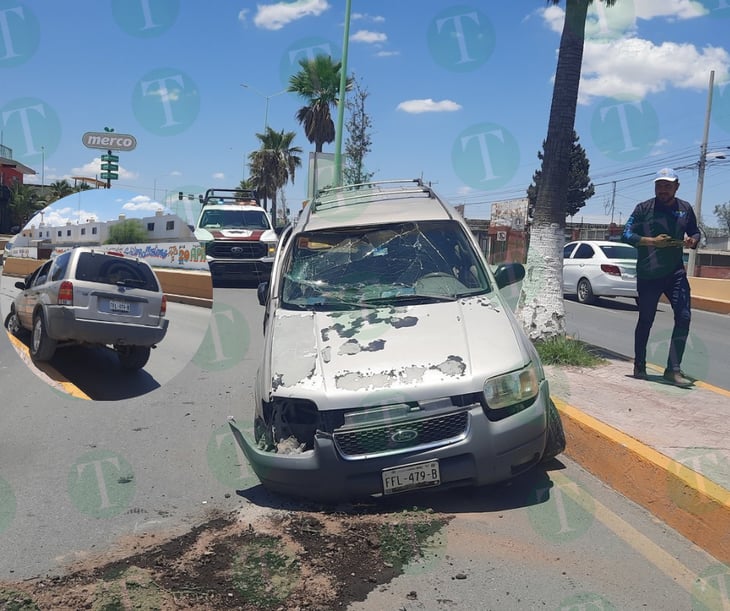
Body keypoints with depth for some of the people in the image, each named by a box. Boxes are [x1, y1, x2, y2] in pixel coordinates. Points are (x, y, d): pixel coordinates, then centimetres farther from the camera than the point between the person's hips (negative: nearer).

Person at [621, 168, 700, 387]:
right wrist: (652, 241, -19)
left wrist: (693, 241, -5)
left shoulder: (685, 209, 8)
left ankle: (673, 369, -6)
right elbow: (626, 234, -6)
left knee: (684, 316, -11)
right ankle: (639, 366, 23)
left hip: (675, 272, 3)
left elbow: (695, 233, 19)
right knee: (645, 320, 8)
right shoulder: (644, 208, -2)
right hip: (647, 274, -2)